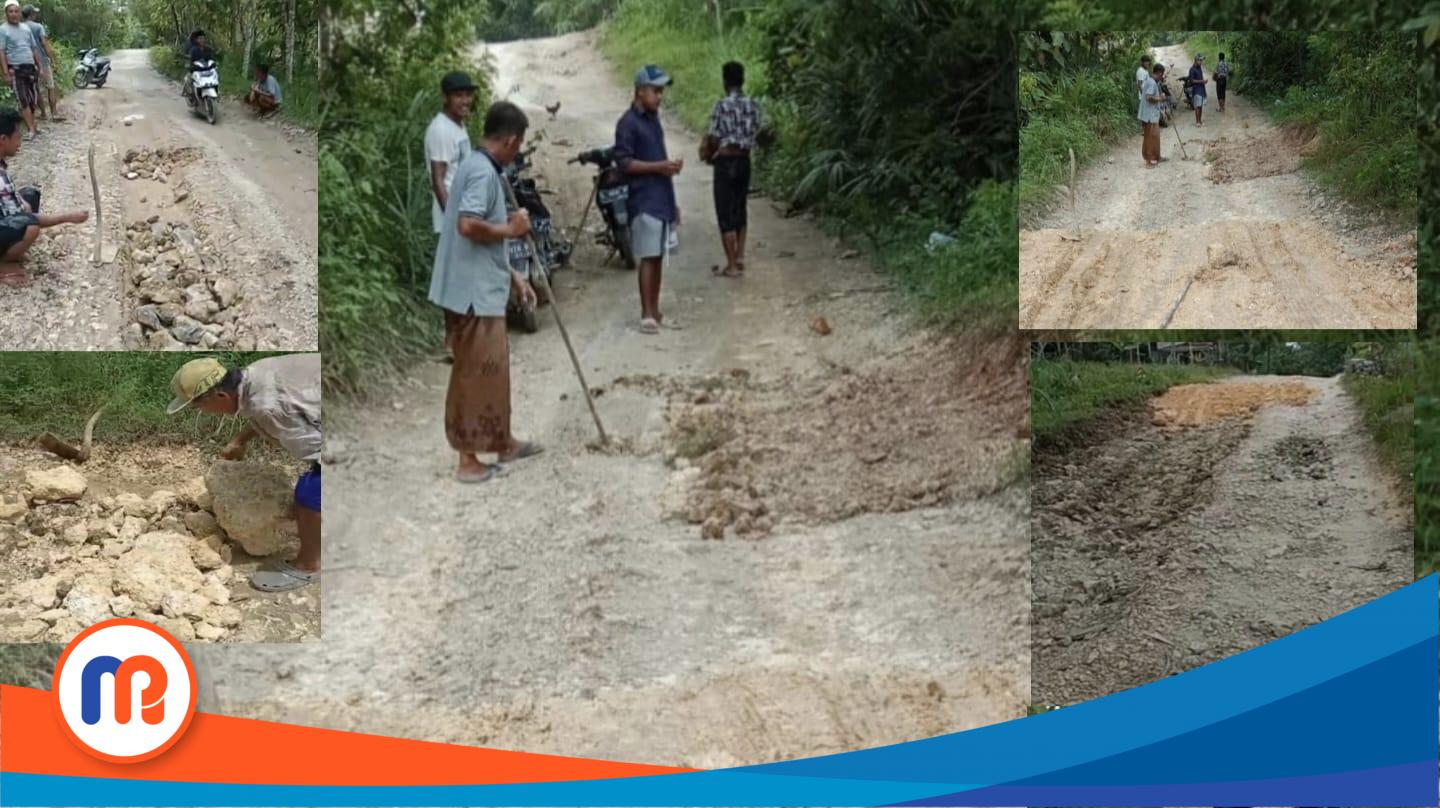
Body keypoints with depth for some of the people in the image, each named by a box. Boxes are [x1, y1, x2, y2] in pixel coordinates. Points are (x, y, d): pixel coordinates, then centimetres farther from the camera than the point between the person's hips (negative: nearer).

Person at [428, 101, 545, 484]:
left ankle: (501, 441, 31)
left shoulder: (478, 167, 15)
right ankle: (468, 459, 3)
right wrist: (511, 229, -15)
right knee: (476, 374, -3)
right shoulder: (483, 172, -17)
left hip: (481, 289, 10)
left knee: (491, 370, 19)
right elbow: (468, 225, -31)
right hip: (474, 292, -10)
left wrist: (513, 276, 21)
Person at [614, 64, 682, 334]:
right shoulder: (628, 123, -10)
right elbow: (623, 162, -15)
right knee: (648, 258, -9)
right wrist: (659, 166, -19)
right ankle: (646, 315, -6)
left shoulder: (653, 119, 16)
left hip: (662, 198, 8)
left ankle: (655, 312, 14)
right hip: (644, 200, -8)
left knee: (657, 257, 9)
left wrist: (670, 178, 22)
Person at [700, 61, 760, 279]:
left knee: (725, 214, 0)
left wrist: (709, 154, 10)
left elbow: (714, 139, -12)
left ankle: (732, 266, 1)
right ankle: (740, 257, 22)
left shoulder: (722, 106, -14)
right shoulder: (753, 106, 4)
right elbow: (752, 135, 7)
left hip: (726, 163, -6)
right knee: (740, 211, 18)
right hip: (745, 161, 6)